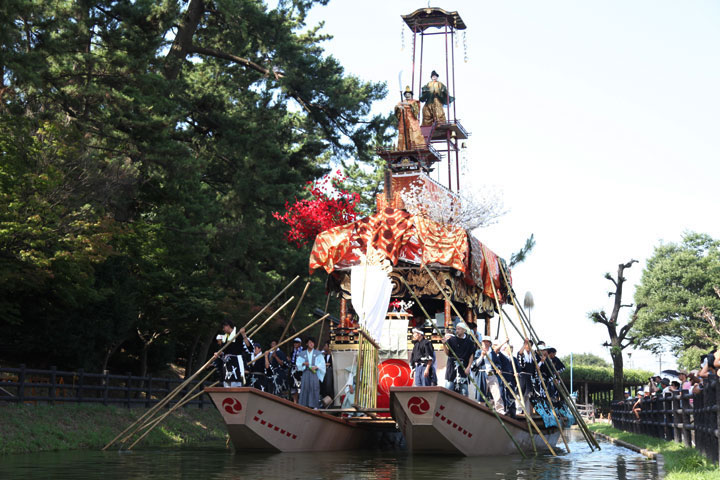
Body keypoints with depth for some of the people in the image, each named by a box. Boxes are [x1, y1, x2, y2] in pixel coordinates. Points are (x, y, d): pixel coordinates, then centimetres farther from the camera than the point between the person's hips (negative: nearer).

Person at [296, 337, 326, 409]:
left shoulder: (317, 353, 9)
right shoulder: (302, 354, 11)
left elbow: (322, 363, 4)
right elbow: (297, 363, 8)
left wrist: (316, 367, -12)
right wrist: (303, 364, -12)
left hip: (314, 373, -1)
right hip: (305, 373, 1)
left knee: (314, 389, -6)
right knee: (305, 389, -6)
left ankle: (314, 405, -2)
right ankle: (304, 405, -3)